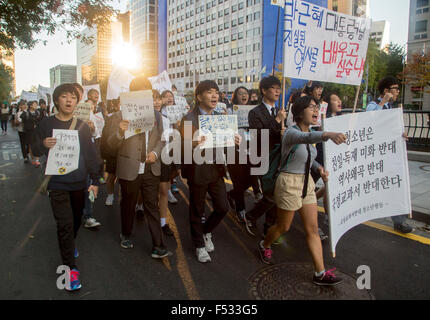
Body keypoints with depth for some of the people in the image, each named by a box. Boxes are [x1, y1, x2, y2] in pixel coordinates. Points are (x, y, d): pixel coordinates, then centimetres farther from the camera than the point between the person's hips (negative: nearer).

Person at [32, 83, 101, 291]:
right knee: (65, 223, -6)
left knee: (76, 219, 16)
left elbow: (91, 154, 4)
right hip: (57, 183, -2)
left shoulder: (82, 126, 2)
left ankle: (69, 245, 46)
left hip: (79, 182, 3)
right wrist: (43, 145, -21)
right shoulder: (46, 124, -2)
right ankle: (70, 267, 5)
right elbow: (35, 150, 3)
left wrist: (95, 180, 1)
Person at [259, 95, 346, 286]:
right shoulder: (291, 133, -19)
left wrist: (319, 167, 1)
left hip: (307, 183, 7)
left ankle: (320, 273, 15)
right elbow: (305, 138, -45)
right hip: (289, 183, -7)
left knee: (313, 229, 7)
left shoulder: (312, 131, 6)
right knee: (283, 227, 11)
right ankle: (264, 246, 41)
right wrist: (328, 134, -64)